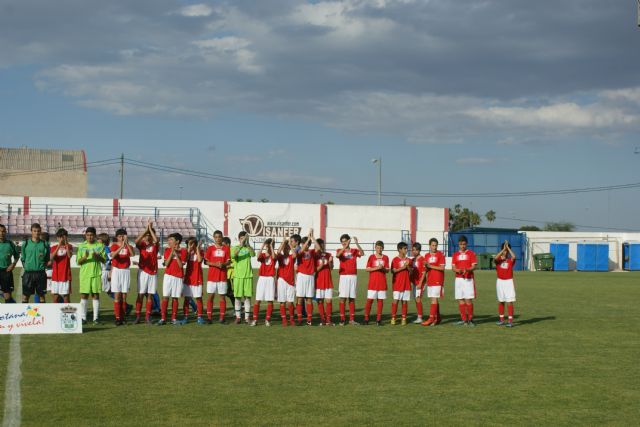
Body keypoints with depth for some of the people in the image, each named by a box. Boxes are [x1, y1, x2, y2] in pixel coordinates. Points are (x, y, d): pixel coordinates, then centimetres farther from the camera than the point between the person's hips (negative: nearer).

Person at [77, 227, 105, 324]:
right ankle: (83, 317, 5)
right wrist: (85, 257, -16)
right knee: (83, 295, 0)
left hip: (96, 273, 0)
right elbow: (78, 261, 4)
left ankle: (95, 318, 4)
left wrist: (97, 256, -15)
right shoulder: (81, 246, 7)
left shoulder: (100, 246, 5)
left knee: (96, 295, 1)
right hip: (84, 273, 0)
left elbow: (104, 260, 5)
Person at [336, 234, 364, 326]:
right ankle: (342, 319, -5)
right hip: (343, 276, -2)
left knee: (352, 298, 4)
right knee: (343, 298, -6)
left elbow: (362, 253, -11)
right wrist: (345, 246, -27)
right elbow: (338, 255, -18)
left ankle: (352, 319, 8)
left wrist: (357, 243, -21)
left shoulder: (354, 250, 9)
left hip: (353, 276, 2)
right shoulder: (340, 250, 6)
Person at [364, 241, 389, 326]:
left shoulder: (385, 258, 8)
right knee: (370, 300, -4)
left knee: (380, 300, 1)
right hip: (373, 282, -2)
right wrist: (376, 268, -16)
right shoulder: (371, 257, 3)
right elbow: (367, 269, -3)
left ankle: (378, 319, 5)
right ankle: (366, 318, 0)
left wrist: (383, 268, -13)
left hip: (382, 282, 2)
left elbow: (387, 270, 7)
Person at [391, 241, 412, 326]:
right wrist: (403, 267, -15)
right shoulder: (395, 260, 0)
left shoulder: (409, 260, 10)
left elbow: (411, 272, 7)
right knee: (396, 300, -7)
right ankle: (393, 318, -2)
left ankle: (404, 318, 5)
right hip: (397, 283, -3)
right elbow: (393, 271, -8)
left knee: (405, 301, 2)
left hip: (406, 284, 3)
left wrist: (408, 266, -11)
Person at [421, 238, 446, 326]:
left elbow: (442, 268, -11)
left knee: (434, 299, -10)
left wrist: (430, 266, -14)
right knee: (434, 300, 9)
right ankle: (437, 318, 15)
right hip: (429, 281, 6)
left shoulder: (440, 255, -3)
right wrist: (421, 282, 10)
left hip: (437, 281, -6)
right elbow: (425, 270, 18)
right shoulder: (427, 256, 14)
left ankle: (431, 318, -14)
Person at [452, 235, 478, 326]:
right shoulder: (456, 254, 13)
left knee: (468, 299, -8)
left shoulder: (471, 253, 4)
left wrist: (467, 270, -22)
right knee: (460, 299, 1)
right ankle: (463, 319, 7)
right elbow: (453, 267, 8)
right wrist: (458, 270, -14)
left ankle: (470, 319, 0)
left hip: (468, 279, -3)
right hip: (458, 278, 3)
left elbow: (474, 266, -2)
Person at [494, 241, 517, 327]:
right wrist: (504, 249, -23)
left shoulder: (510, 260, -1)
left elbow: (514, 256, -23)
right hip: (500, 281, 2)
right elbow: (495, 258, -23)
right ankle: (501, 319, 21)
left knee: (509, 302, -7)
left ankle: (510, 321, -8)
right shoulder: (498, 260, 1)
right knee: (500, 301, 11)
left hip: (509, 281, -2)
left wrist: (508, 247, -17)